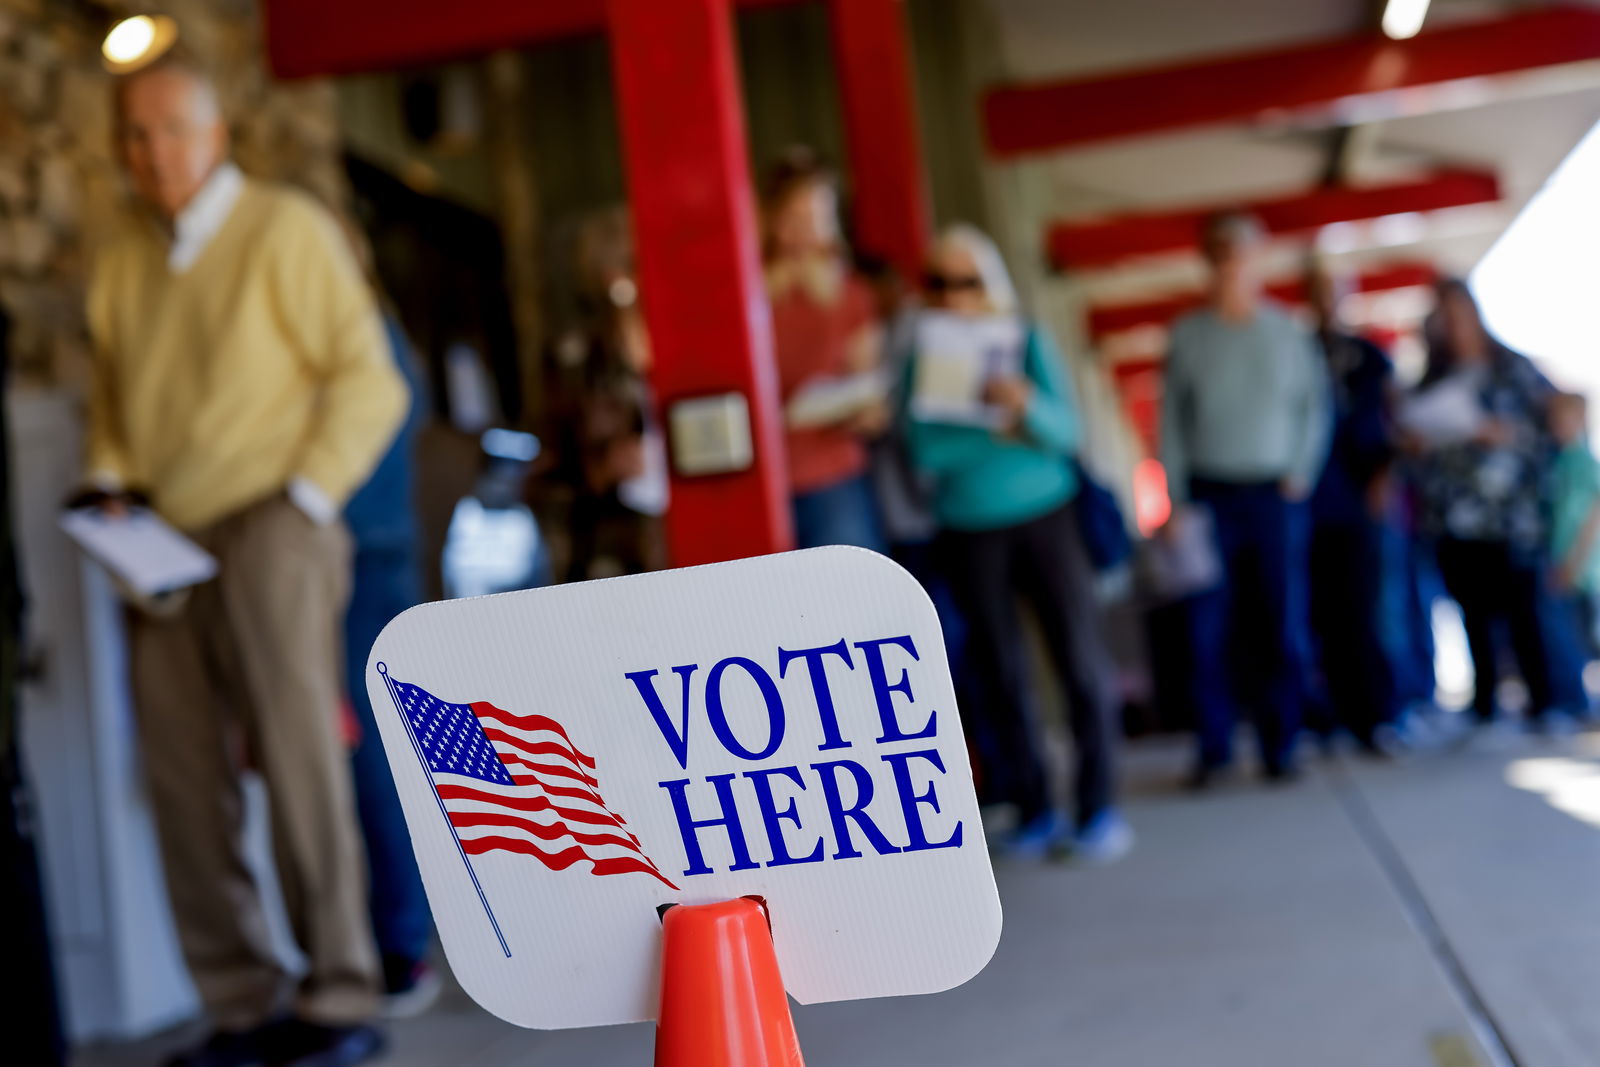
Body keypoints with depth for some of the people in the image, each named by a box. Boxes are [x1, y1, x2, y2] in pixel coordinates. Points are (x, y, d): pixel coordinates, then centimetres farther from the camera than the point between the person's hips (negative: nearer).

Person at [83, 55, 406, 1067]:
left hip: (267, 532, -6)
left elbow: (368, 380, -4)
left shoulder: (286, 230, -1)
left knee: (299, 760, -7)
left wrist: (304, 497, -10)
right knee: (185, 782, 3)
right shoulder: (120, 265, 16)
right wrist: (108, 483, 8)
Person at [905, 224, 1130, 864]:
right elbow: (927, 450, -10)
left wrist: (1025, 402, -27)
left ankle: (1098, 807, 3)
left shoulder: (1030, 345, 0)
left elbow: (1065, 433, -9)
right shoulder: (924, 359, 0)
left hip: (1045, 518, -1)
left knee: (1080, 661, -5)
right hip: (970, 532, 1)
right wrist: (994, 428, -19)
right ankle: (1035, 813, 15)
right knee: (1001, 674, 5)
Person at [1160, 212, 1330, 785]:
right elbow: (1172, 419, 3)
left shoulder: (1287, 332, 6)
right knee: (1209, 627, -2)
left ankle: (1279, 745, 9)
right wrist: (1177, 501, -2)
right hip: (1209, 494, 0)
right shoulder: (1188, 335, 4)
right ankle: (1214, 746, 8)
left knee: (1281, 625, 0)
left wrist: (1301, 474, -1)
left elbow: (1316, 407, 10)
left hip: (1274, 496, 1)